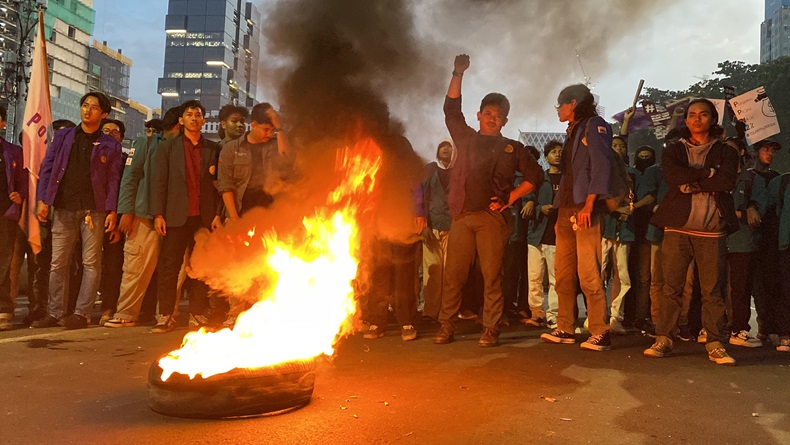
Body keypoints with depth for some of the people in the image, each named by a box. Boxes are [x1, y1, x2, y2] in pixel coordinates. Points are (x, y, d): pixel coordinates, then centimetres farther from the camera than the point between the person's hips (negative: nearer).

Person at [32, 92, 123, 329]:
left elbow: (113, 180, 2)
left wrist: (112, 211, -8)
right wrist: (43, 200, 0)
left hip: (94, 209, -2)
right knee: (58, 263, 4)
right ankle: (54, 313, 11)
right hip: (63, 208, 2)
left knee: (91, 263, -2)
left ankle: (81, 313, 5)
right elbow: (47, 168, 11)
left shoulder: (110, 145, 7)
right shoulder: (63, 137, 14)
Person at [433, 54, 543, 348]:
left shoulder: (512, 148, 14)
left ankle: (490, 329, 3)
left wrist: (511, 197, 1)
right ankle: (446, 326, 6)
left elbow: (535, 176, 12)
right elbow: (451, 108, 14)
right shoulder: (466, 139, 19)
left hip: (492, 217, -1)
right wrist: (458, 75, 7)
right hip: (462, 216, 2)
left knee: (492, 275, -4)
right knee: (453, 274, -1)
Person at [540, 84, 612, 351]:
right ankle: (565, 329, 12)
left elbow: (600, 167, -12)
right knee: (563, 273, 6)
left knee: (588, 273, -12)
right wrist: (560, 213, 17)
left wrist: (588, 205, -20)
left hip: (585, 209, -9)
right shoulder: (573, 132, 25)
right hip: (566, 209, 9)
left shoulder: (594, 125, 0)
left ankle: (600, 334, -7)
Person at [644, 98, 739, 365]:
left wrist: (691, 183, -8)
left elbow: (728, 181, -6)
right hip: (677, 226, 0)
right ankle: (663, 340, 3)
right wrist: (708, 172, -5)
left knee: (713, 290, 0)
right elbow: (673, 177, -7)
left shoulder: (726, 151, 14)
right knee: (671, 286, -2)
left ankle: (715, 345, 7)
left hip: (712, 231, 0)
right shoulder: (673, 150, 15)